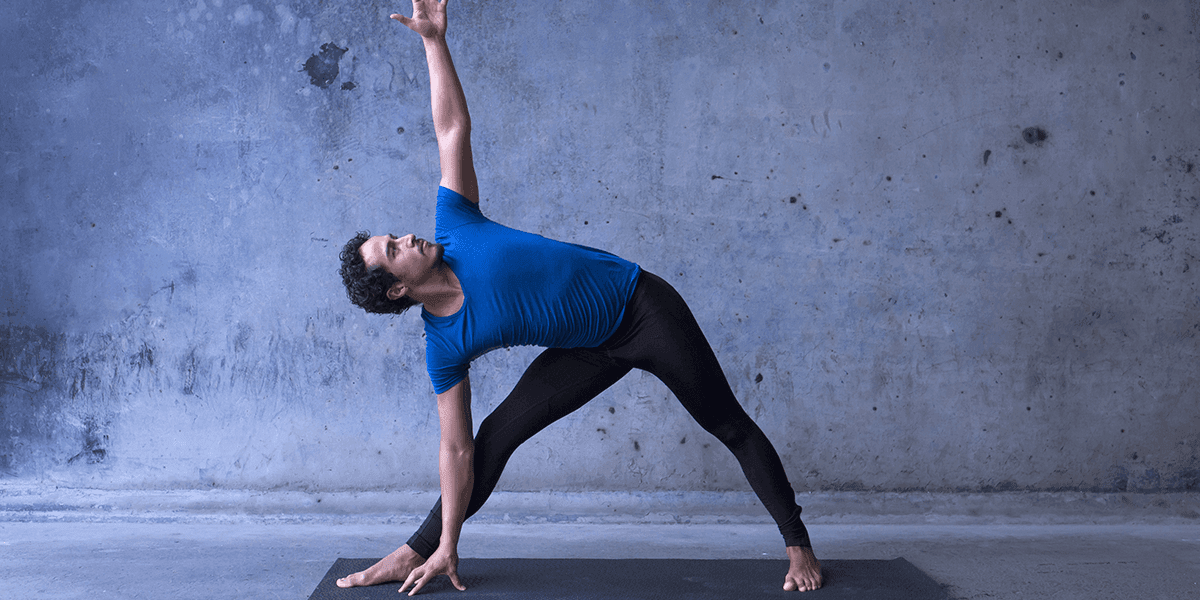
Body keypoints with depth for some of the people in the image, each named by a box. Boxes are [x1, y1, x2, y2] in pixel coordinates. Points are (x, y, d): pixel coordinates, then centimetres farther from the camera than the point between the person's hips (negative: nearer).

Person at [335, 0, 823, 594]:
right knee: (496, 434, -5)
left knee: (731, 427, 3)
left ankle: (797, 544, 18)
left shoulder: (455, 231, -12)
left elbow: (453, 128, -7)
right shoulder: (444, 346, -13)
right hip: (591, 350, 0)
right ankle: (418, 550, 14)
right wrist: (445, 547, -11)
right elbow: (457, 450, -10)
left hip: (644, 305, 0)